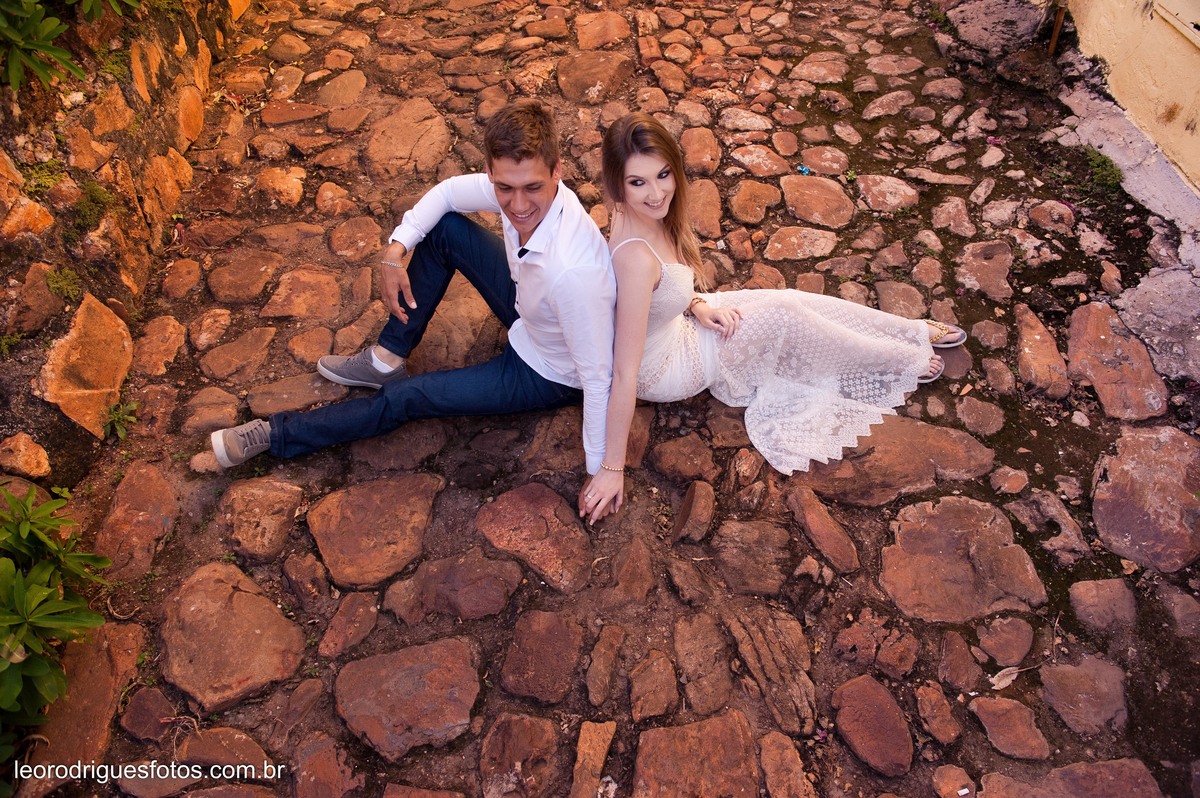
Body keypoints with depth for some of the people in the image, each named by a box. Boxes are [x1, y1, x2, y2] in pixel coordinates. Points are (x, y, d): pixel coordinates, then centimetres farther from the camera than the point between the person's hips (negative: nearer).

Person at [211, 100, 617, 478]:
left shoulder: (571, 272, -42)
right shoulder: (514, 189, -21)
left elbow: (598, 378, -33)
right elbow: (449, 190, -1)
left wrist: (600, 471, -24)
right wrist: (396, 249, -14)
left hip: (550, 377, -6)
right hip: (528, 311, 7)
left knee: (403, 398, -6)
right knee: (442, 227, -2)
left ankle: (277, 435, 15)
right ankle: (388, 358, 13)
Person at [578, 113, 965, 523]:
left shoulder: (648, 214, -14)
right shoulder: (636, 257, -40)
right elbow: (625, 373, -38)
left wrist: (697, 305, -10)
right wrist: (611, 469, -32)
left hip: (672, 321, 8)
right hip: (660, 371, -7)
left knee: (790, 300, 4)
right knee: (783, 314, -8)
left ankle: (913, 332, 23)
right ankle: (905, 360, 15)